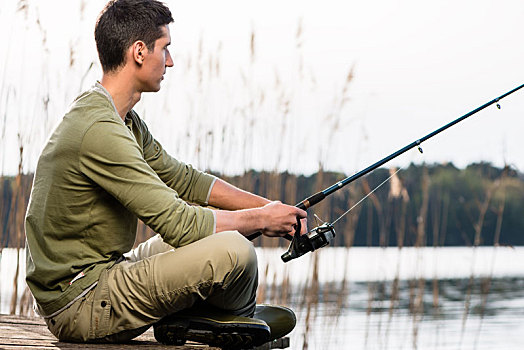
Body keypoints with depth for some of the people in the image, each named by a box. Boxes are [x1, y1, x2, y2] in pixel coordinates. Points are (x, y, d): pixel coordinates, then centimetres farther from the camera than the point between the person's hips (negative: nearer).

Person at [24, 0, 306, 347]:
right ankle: (236, 320, 8)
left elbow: (182, 178, 18)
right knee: (233, 251, -23)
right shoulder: (100, 131, -23)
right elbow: (179, 224, -24)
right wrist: (261, 219, -9)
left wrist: (269, 207, 10)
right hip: (80, 305, -11)